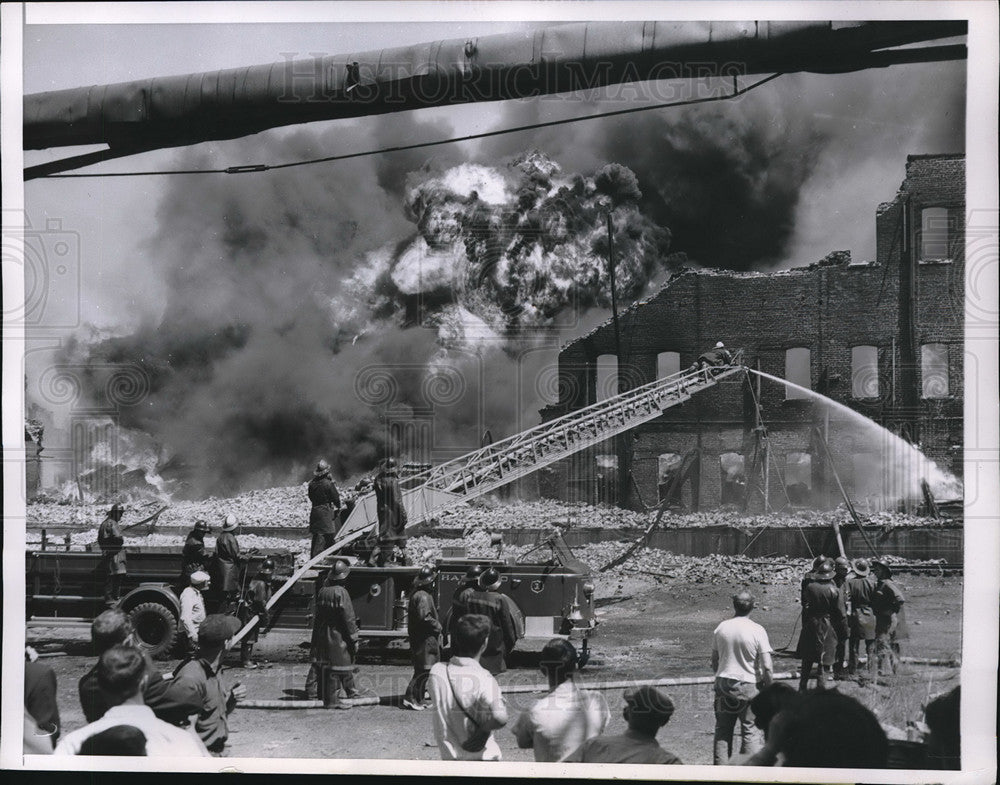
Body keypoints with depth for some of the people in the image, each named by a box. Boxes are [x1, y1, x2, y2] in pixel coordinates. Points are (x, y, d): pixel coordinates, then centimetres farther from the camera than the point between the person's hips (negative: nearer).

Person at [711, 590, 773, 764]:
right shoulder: (757, 631, -12)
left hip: (723, 683, 4)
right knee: (750, 730, 6)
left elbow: (714, 660, 9)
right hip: (747, 685, -4)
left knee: (723, 730, 13)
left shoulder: (721, 628, 0)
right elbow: (767, 666, -14)